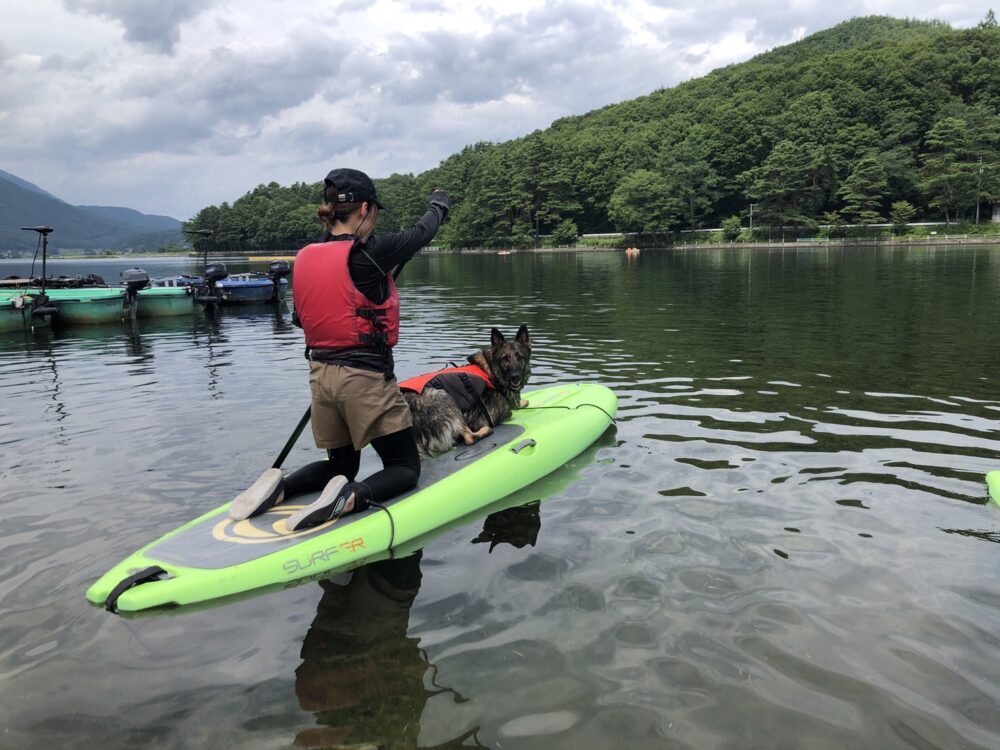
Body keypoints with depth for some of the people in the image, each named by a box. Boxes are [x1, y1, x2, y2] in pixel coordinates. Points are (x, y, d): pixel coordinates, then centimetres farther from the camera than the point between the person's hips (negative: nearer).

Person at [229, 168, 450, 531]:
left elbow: (305, 320, 13)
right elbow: (421, 232, 3)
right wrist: (439, 204, 23)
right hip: (366, 378, -7)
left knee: (341, 464, 25)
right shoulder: (368, 253, -14)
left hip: (321, 375, 7)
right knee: (405, 468, 8)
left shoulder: (305, 258, 3)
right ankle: (352, 498, -20)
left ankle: (280, 486, -1)